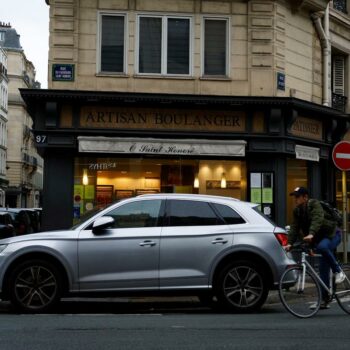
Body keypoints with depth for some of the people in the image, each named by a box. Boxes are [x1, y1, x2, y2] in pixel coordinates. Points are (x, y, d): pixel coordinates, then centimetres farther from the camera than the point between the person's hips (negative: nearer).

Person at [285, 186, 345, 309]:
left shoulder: (315, 204, -18)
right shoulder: (297, 211, 2)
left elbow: (317, 220, -35)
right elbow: (294, 228, -6)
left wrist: (311, 234, -51)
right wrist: (290, 243, -21)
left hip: (332, 234, -6)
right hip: (319, 238, 6)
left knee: (322, 246, -39)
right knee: (323, 270, 2)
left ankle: (338, 271, -20)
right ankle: (325, 300, 5)